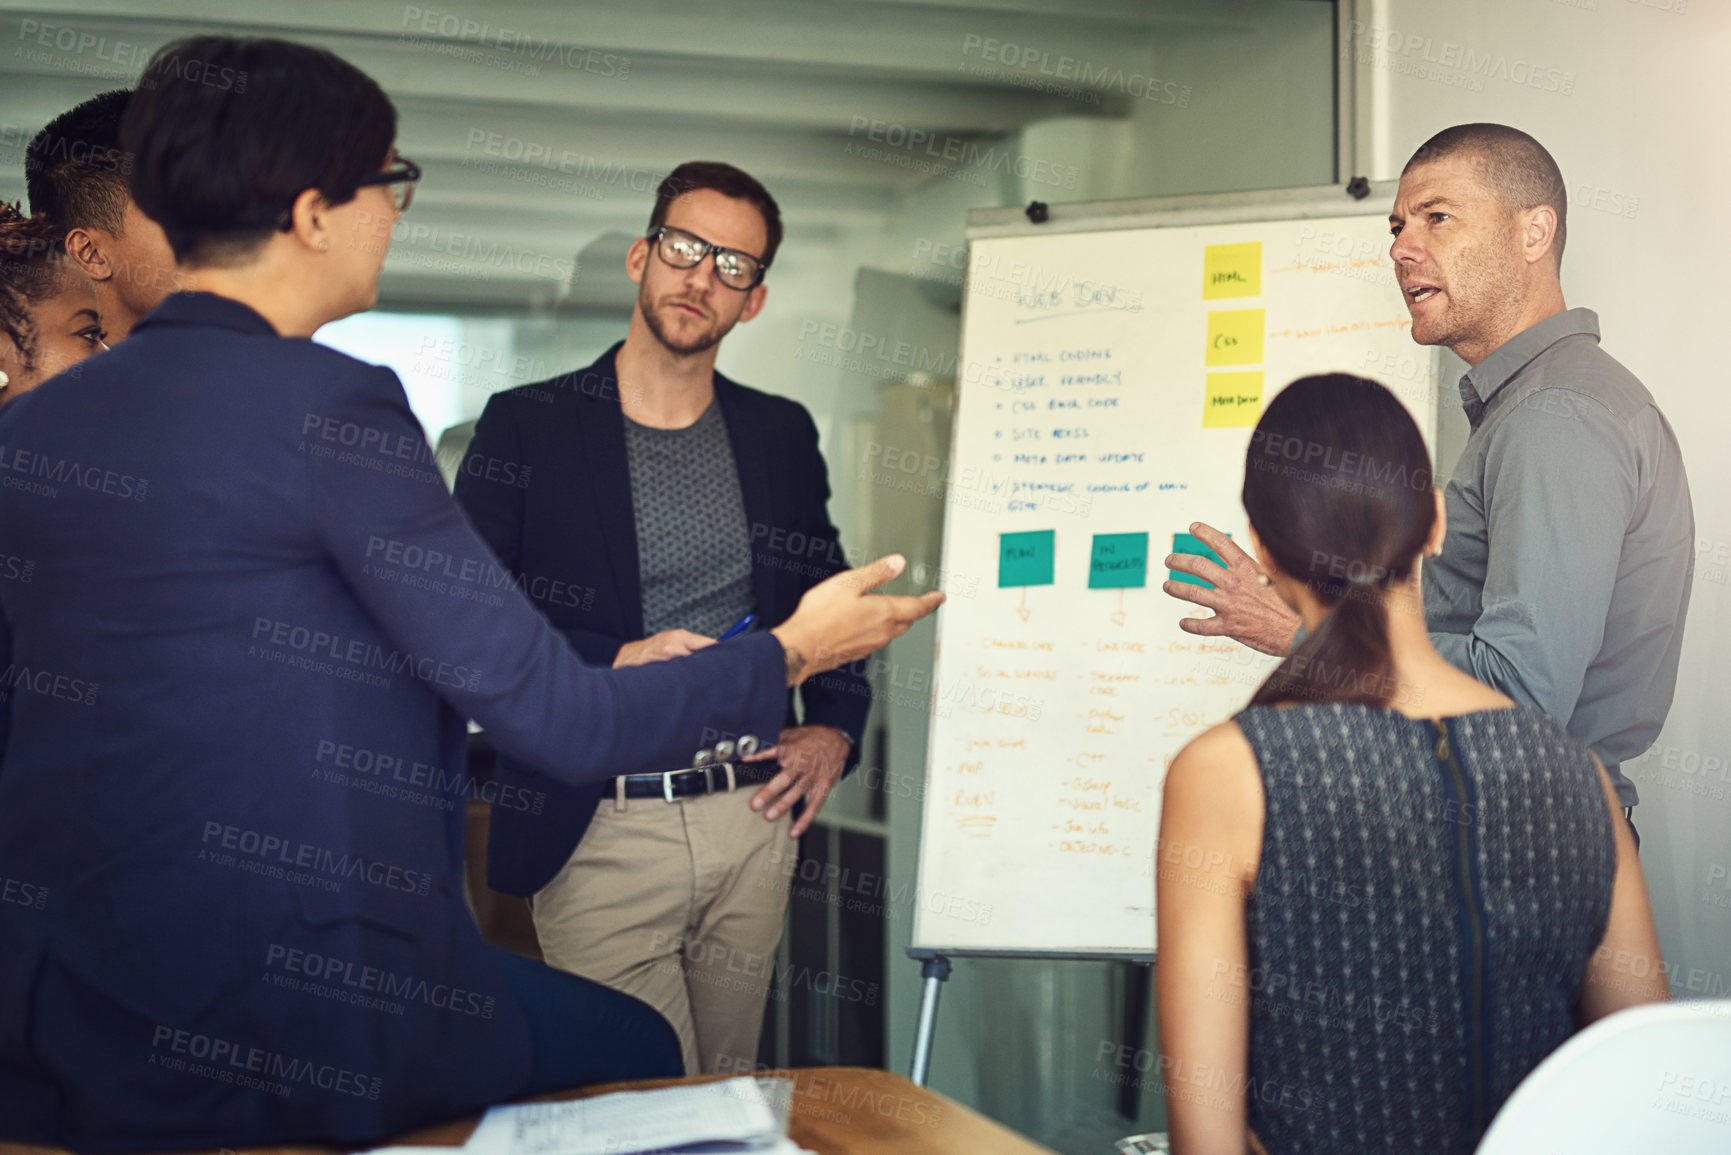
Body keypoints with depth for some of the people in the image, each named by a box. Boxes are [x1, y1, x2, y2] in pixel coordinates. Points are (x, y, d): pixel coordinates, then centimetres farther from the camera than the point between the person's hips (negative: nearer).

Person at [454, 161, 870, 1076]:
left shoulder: (783, 434, 12)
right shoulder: (527, 426, 0)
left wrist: (835, 728, 10)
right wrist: (616, 662, -17)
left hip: (752, 819, 4)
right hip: (598, 834, -4)